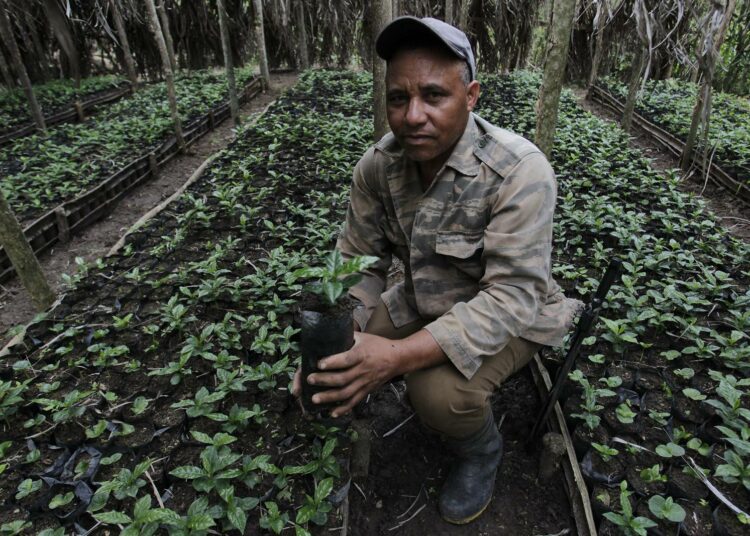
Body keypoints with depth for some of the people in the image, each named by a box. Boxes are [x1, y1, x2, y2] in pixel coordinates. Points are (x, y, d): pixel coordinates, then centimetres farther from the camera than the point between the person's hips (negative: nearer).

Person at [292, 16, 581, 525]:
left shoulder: (520, 171, -28)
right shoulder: (377, 166, -12)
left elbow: (512, 295, -31)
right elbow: (359, 263, -6)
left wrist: (400, 354, -43)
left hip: (509, 314, -4)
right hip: (424, 301, 5)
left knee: (439, 391, -31)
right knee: (336, 362, -8)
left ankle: (481, 450, 8)